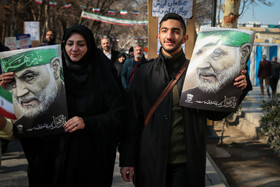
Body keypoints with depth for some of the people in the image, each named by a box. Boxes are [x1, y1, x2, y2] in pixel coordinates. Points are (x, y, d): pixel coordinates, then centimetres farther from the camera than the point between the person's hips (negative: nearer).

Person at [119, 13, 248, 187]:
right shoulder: (145, 72, 2)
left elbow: (214, 113, 4)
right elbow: (133, 119, 2)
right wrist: (127, 160, 0)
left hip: (186, 164, 0)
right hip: (151, 162, 1)